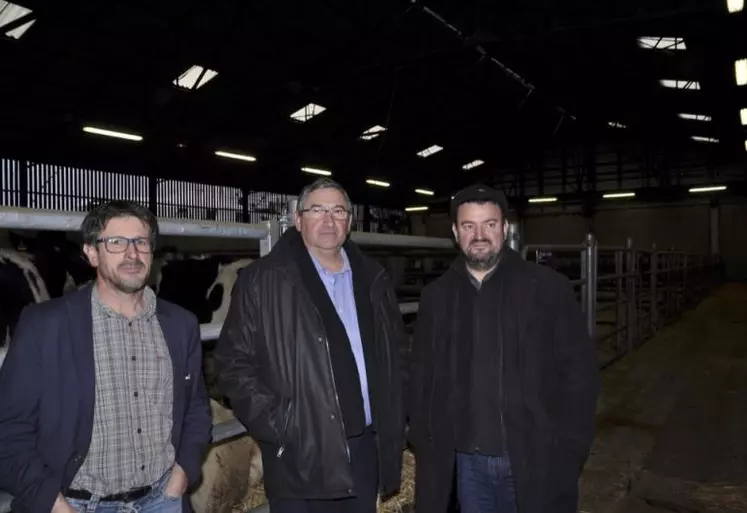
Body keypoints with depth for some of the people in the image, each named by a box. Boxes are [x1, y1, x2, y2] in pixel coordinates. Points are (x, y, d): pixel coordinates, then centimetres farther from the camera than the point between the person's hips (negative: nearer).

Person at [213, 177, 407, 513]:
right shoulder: (262, 281, -6)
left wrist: (393, 419, 6)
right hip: (300, 455, -4)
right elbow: (234, 362, -7)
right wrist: (276, 425, -13)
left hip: (366, 447, 4)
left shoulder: (373, 279, 8)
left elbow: (397, 352, 15)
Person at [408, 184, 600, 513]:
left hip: (534, 460, -2)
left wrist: (567, 451, -7)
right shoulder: (437, 296, 2)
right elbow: (421, 376, 7)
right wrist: (424, 445, 2)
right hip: (466, 462, 3)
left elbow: (579, 371, -4)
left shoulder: (548, 288, -6)